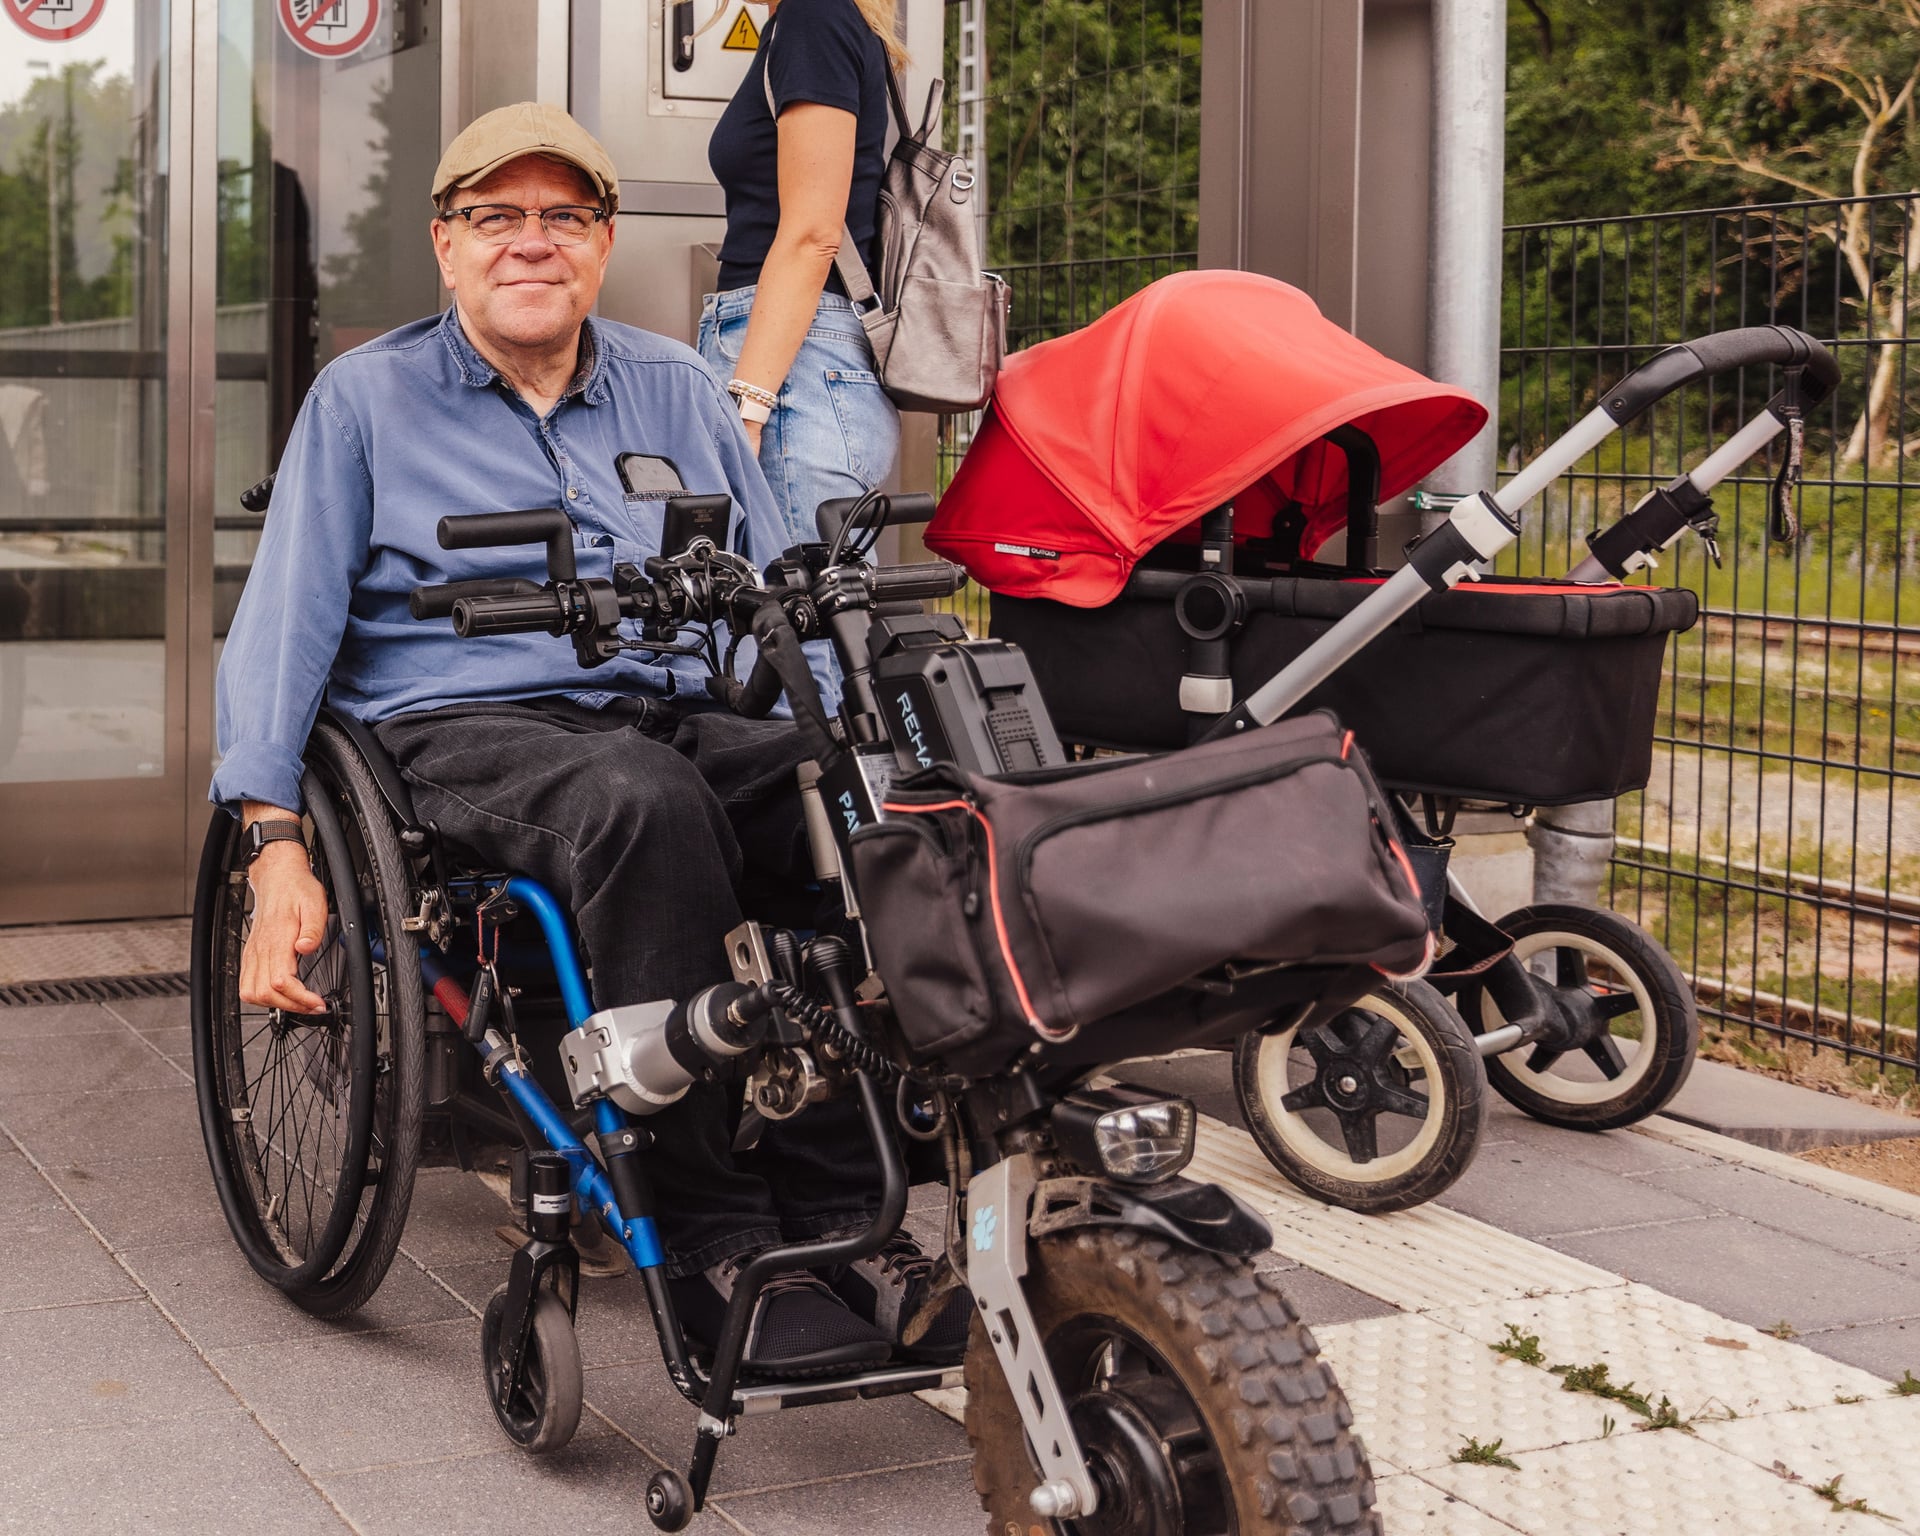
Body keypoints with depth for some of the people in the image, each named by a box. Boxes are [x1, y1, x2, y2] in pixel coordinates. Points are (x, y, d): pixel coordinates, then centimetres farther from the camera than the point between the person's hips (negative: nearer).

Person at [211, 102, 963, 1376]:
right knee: (645, 799, -39)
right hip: (468, 731, -3)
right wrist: (278, 844, -8)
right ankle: (715, 1235, -34)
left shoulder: (676, 390, 20)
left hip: (677, 718, 4)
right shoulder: (366, 398, 12)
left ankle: (838, 1211, -25)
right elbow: (282, 626, 5)